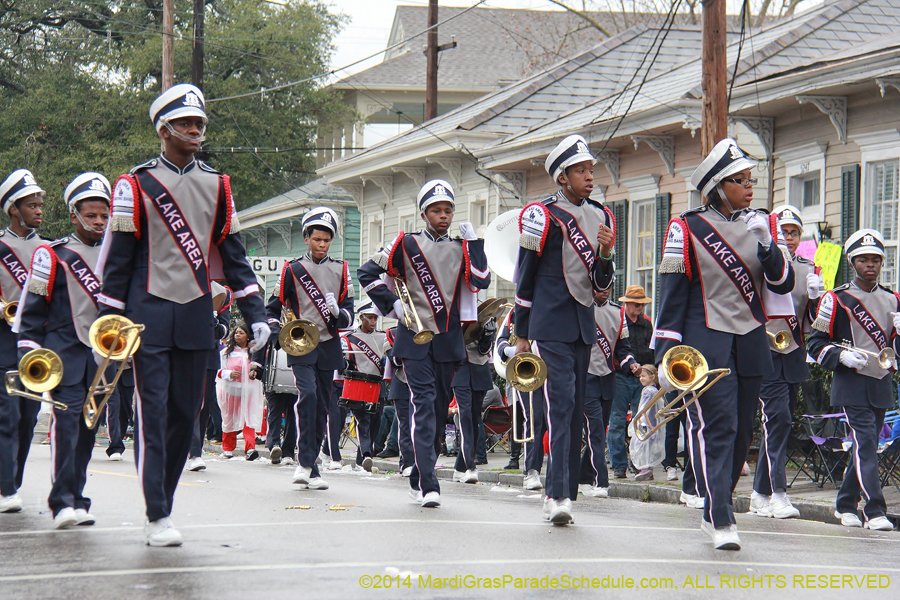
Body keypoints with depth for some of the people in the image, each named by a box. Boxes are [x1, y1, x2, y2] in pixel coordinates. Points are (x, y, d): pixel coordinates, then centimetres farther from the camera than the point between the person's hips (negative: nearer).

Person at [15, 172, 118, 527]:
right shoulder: (52, 256, 0)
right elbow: (31, 309, 0)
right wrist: (30, 357, -6)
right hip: (65, 355, -5)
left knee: (88, 427, 5)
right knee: (66, 421, -16)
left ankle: (76, 499, 10)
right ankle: (62, 502, -19)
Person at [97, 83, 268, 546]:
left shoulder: (217, 186, 11)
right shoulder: (137, 185, -2)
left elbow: (232, 255, 12)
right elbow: (117, 259, -1)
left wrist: (255, 315, 5)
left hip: (196, 318, 4)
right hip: (149, 317, -4)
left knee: (185, 415, 7)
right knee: (152, 414, -6)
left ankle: (164, 505, 18)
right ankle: (157, 519, -5)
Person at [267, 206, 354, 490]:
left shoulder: (340, 271, 9)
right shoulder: (292, 270, 3)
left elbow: (349, 316, 6)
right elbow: (274, 307, 10)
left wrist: (338, 312, -16)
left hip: (328, 348, 3)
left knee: (321, 407, 5)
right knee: (308, 395, -23)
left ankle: (309, 468, 14)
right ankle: (306, 464, -21)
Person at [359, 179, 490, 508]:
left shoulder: (461, 249, 11)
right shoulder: (407, 245, 2)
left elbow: (481, 281, -3)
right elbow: (368, 273, 3)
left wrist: (474, 243, -4)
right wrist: (392, 305, -3)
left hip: (449, 341, 4)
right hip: (414, 339, -4)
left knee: (439, 409, 8)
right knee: (424, 404, -14)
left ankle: (417, 480, 20)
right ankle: (429, 485, -21)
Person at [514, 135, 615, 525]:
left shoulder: (600, 218, 10)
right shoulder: (544, 216, -7)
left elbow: (601, 285, 12)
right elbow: (525, 278, 0)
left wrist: (605, 254, -10)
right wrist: (522, 335, 4)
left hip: (584, 326, 6)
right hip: (551, 326, -6)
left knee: (576, 410, 6)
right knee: (561, 405, -15)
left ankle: (562, 494, 11)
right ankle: (558, 495, -19)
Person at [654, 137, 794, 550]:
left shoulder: (764, 225, 10)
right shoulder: (688, 230, -2)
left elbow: (783, 284, 3)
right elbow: (672, 292, -2)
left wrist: (766, 247, -15)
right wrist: (666, 354, -6)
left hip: (751, 344, 5)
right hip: (706, 342, -5)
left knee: (742, 430, 8)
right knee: (716, 427, -13)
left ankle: (714, 512, 21)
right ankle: (721, 521, -15)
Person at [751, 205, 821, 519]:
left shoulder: (808, 269, 12)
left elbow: (813, 319, 11)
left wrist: (816, 296, -9)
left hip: (795, 355, 5)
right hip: (766, 353, -5)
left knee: (779, 423, 8)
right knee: (778, 419, -17)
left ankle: (761, 493, 16)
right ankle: (776, 493, -20)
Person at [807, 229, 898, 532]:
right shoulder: (837, 300, -3)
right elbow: (816, 343, -2)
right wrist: (842, 356, -19)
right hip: (851, 385, -6)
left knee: (865, 447, 11)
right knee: (865, 445, -15)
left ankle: (845, 504, 24)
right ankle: (875, 511, -19)